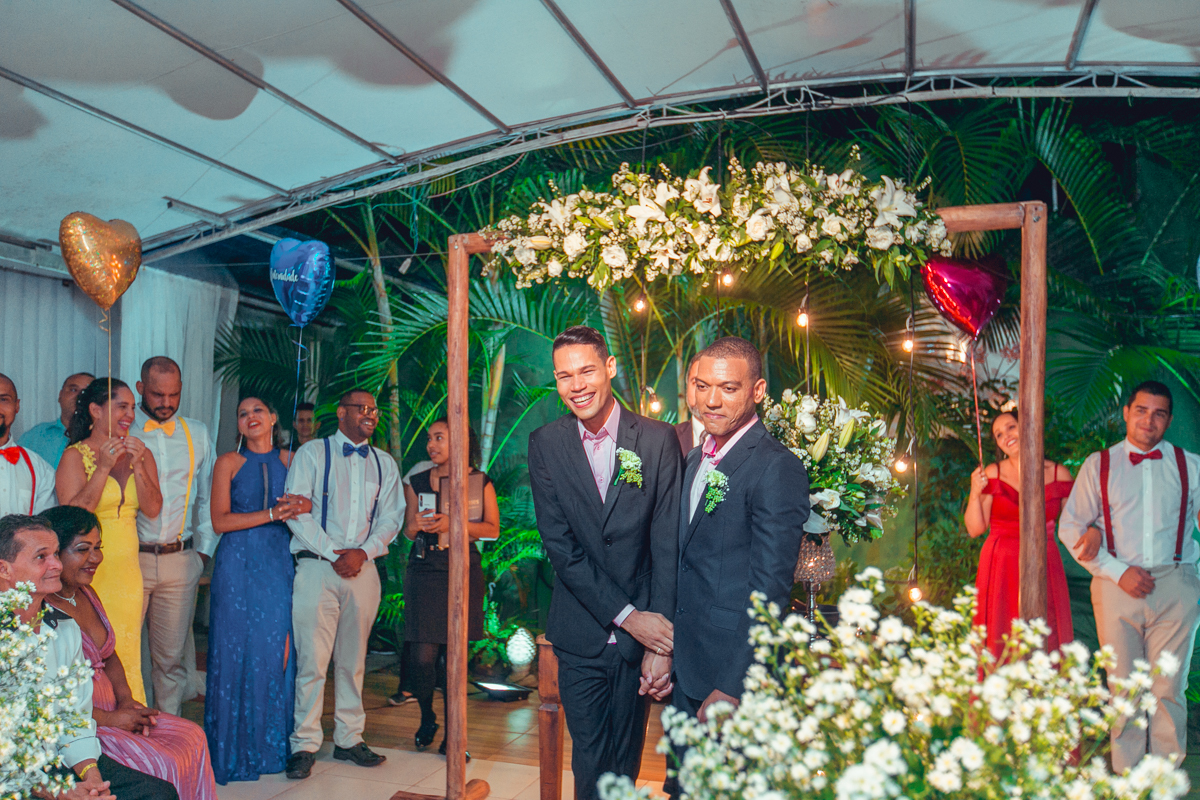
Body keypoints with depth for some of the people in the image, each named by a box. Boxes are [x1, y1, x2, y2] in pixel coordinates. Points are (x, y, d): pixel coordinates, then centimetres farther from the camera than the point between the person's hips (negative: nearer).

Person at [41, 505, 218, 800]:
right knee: (164, 765, -20)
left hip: (110, 712, 9)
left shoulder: (86, 594, 11)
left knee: (192, 737, -2)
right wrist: (108, 719, -17)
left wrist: (125, 699, 4)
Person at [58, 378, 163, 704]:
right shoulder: (75, 455, -4)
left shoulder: (141, 453, 9)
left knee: (126, 652, 9)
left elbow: (153, 508, 1)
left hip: (127, 566, 4)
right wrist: (104, 467, -17)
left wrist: (138, 466, -11)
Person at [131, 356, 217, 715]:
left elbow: (208, 496, 15)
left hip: (180, 560, 2)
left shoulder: (198, 434, 11)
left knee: (172, 653, 8)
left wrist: (204, 549, 9)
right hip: (128, 558, -2)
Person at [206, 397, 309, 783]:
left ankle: (270, 747, 13)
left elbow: (308, 501, 13)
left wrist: (305, 505, -10)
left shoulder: (289, 461, 10)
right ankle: (233, 750, 11)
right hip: (238, 564, -2)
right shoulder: (229, 462, 3)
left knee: (277, 648, 1)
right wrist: (271, 514, -11)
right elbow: (220, 520, -5)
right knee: (236, 650, -1)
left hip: (278, 563, 2)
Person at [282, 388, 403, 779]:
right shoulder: (311, 453, 4)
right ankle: (304, 744, 6)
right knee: (312, 659, -5)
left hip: (363, 568, 4)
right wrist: (333, 554, -11)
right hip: (317, 567, -3)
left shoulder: (384, 464, 14)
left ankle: (349, 739, 20)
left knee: (353, 659, 10)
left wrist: (362, 552, -7)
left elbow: (391, 517, 9)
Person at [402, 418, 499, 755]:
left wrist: (453, 524, -12)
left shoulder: (480, 481, 5)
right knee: (422, 656, -7)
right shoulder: (417, 483, 10)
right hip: (424, 572, 1)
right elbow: (408, 530, 13)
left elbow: (493, 529, 1)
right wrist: (417, 525, -11)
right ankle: (427, 717, 22)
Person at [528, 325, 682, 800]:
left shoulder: (658, 440, -5)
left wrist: (661, 644, -12)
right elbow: (559, 545, -7)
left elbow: (667, 545, -7)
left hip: (643, 634, 0)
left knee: (624, 760, 14)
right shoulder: (545, 444, -1)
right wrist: (626, 615, -15)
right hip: (580, 634, 0)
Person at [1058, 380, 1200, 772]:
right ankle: (1125, 777, 16)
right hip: (1117, 587, 0)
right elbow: (1070, 526, 2)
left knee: (1168, 691, 4)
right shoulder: (1098, 465, 6)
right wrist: (1119, 572, -6)